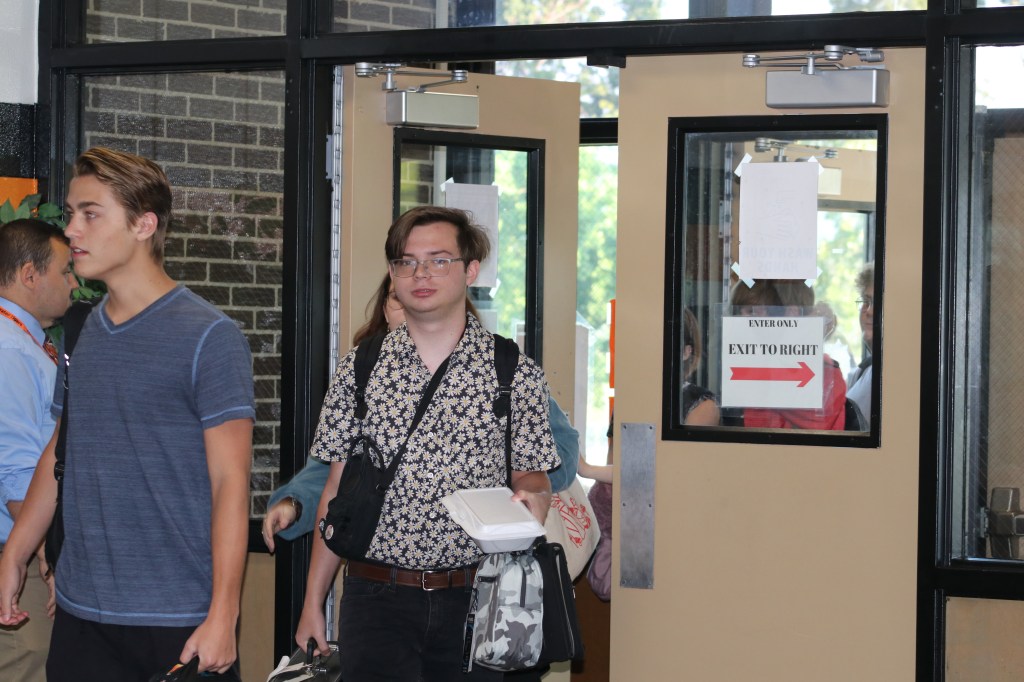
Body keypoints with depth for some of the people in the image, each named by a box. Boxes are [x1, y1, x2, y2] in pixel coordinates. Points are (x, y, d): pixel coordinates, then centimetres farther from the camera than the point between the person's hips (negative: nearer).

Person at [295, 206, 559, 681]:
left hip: (475, 600, 0)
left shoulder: (516, 373, 2)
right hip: (377, 595, 0)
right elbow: (337, 491, 9)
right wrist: (313, 602, 7)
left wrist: (532, 500, -18)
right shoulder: (359, 370, 6)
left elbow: (532, 477, 7)